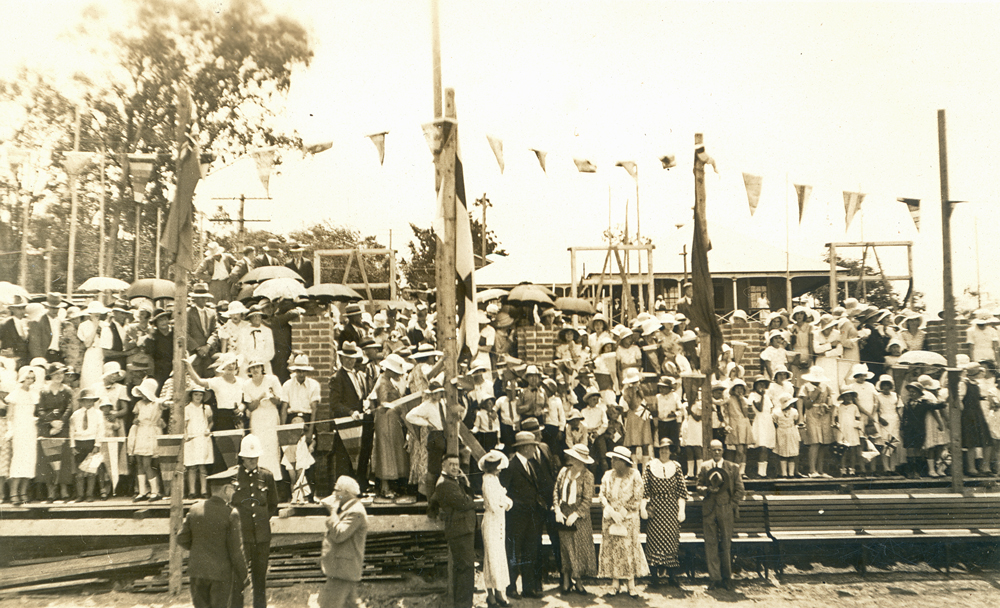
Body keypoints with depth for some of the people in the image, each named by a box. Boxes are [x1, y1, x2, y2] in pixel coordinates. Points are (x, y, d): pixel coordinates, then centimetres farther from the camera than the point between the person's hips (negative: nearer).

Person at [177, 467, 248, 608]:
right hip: (221, 574, -4)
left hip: (196, 569, 4)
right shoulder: (231, 514, -15)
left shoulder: (195, 508, -1)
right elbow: (236, 550, -13)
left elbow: (182, 539, 4)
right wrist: (243, 578, -4)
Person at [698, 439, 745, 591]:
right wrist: (707, 489, -11)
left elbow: (740, 490, 6)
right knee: (711, 544, 1)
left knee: (726, 544, 2)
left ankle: (727, 577, 14)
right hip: (709, 510, 1)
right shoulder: (704, 467, 8)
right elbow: (699, 487, 10)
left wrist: (732, 505, -3)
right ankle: (714, 578, 8)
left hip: (726, 510, -1)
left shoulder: (733, 467, 5)